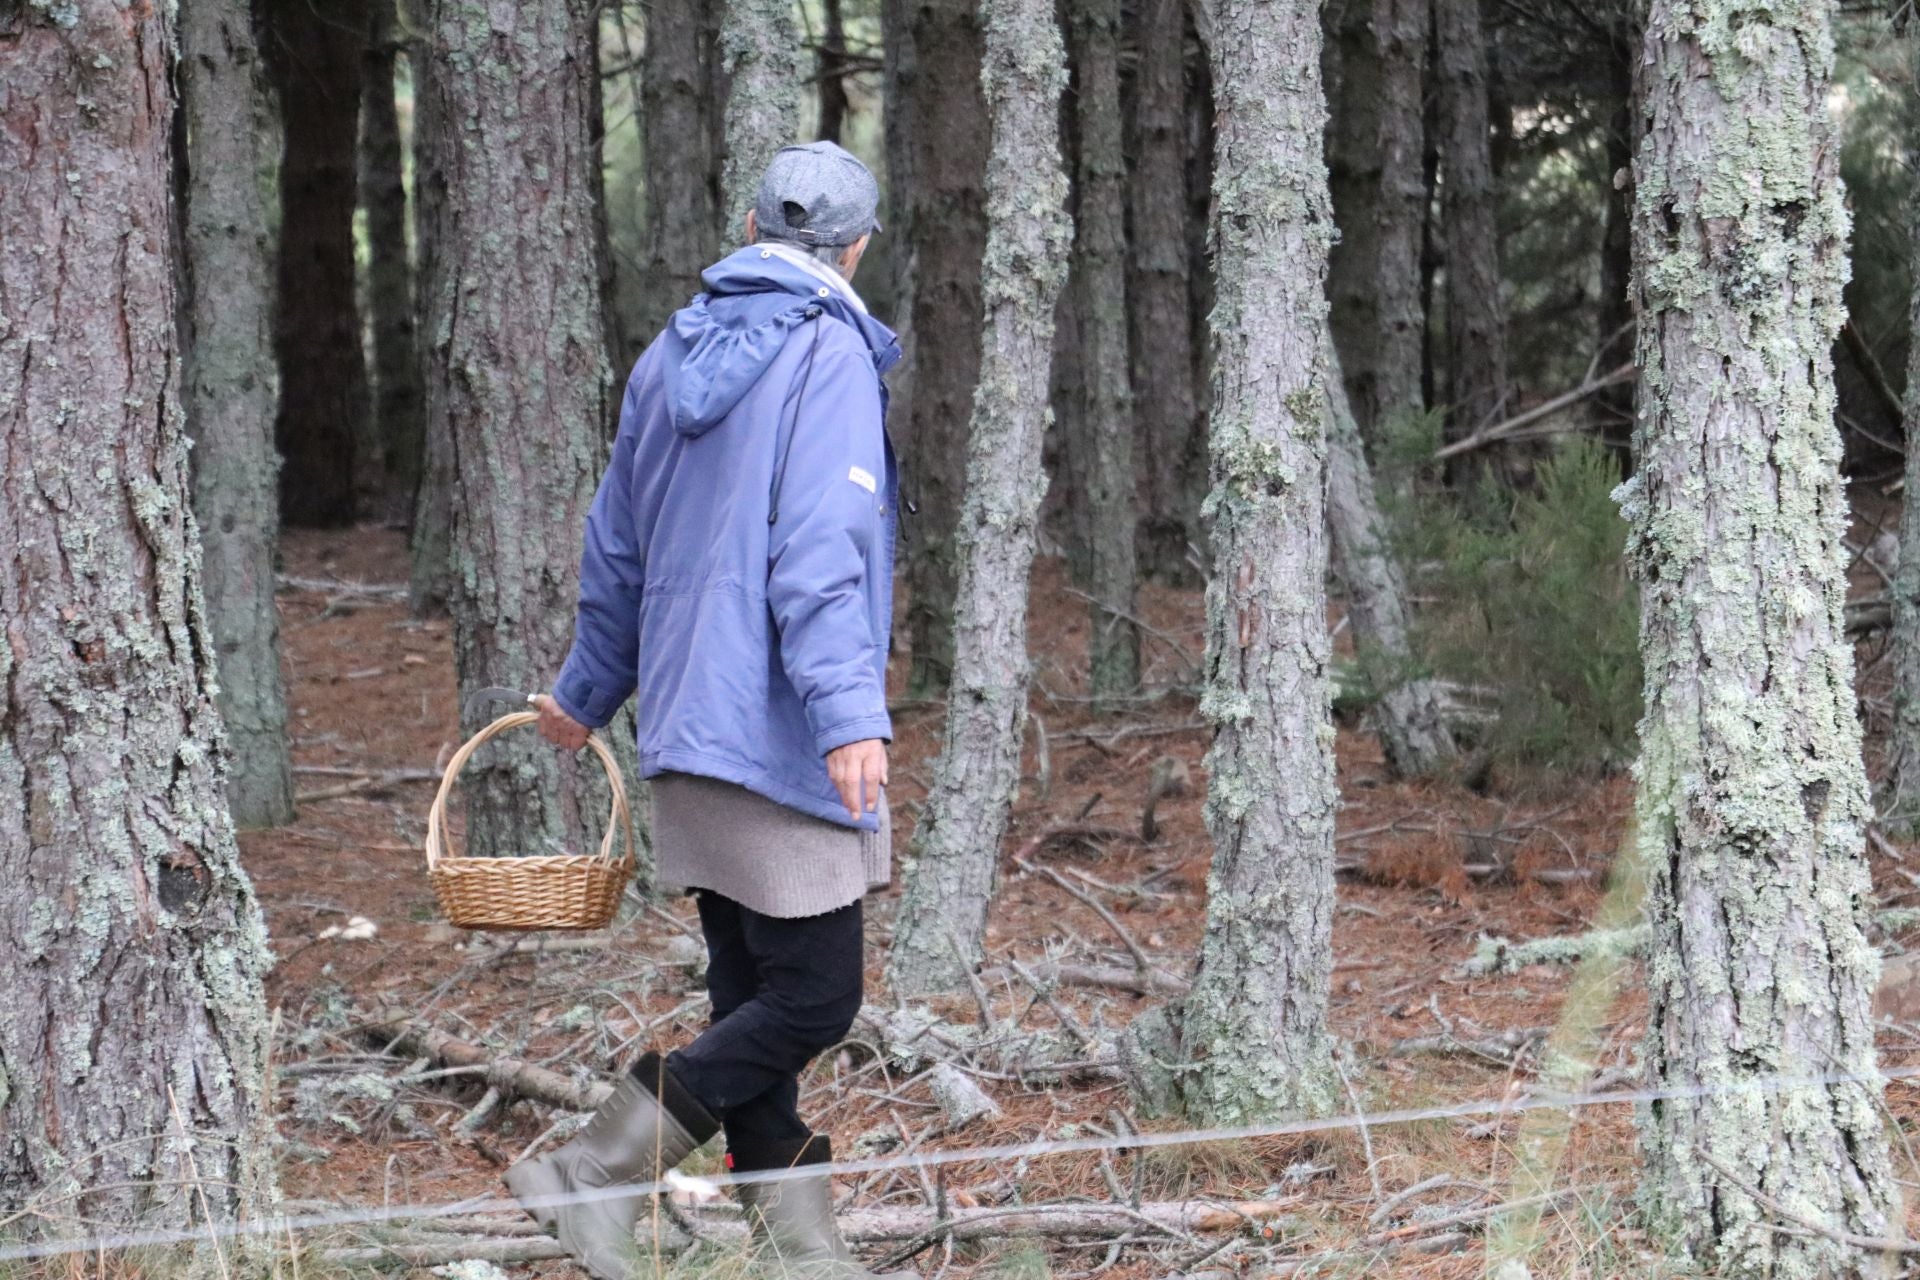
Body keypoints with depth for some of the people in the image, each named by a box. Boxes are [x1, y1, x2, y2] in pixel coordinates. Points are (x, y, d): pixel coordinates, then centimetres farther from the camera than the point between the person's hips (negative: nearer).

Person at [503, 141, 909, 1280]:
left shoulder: (673, 356, 14)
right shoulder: (830, 354, -9)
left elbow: (617, 548, 23)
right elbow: (819, 552, -21)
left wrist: (588, 691, 36)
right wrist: (850, 712, -29)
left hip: (690, 727, 9)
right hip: (776, 738, -9)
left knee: (752, 1000, 10)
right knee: (813, 1002, -4)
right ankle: (593, 1179, -9)